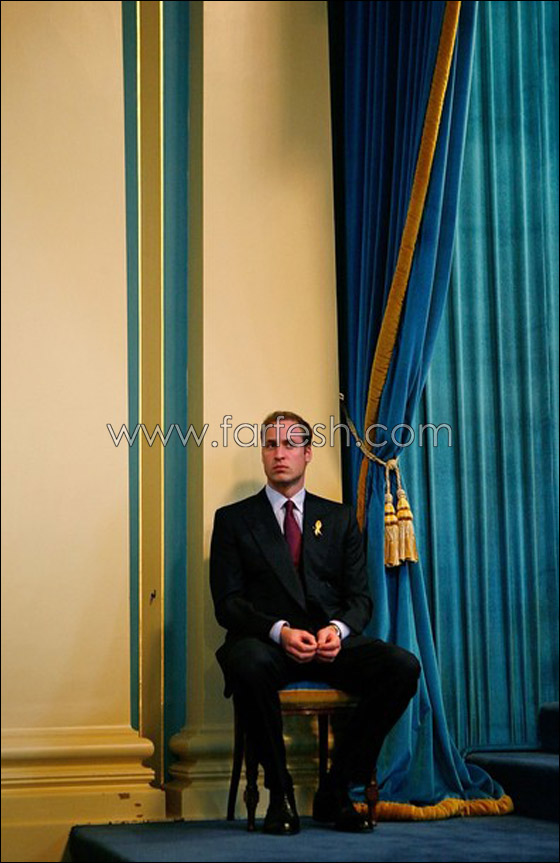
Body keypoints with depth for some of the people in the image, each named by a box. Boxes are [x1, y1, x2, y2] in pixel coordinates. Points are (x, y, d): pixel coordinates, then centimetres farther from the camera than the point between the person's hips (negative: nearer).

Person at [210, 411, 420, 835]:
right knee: (249, 664, -39)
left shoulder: (340, 518, 20)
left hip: (332, 642, 3)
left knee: (403, 666, -25)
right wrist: (281, 632, -17)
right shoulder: (234, 519, 12)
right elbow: (227, 602, 1)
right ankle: (280, 793, -19)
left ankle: (335, 791, -13)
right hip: (266, 641, -3)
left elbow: (360, 597, 12)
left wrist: (337, 629, -12)